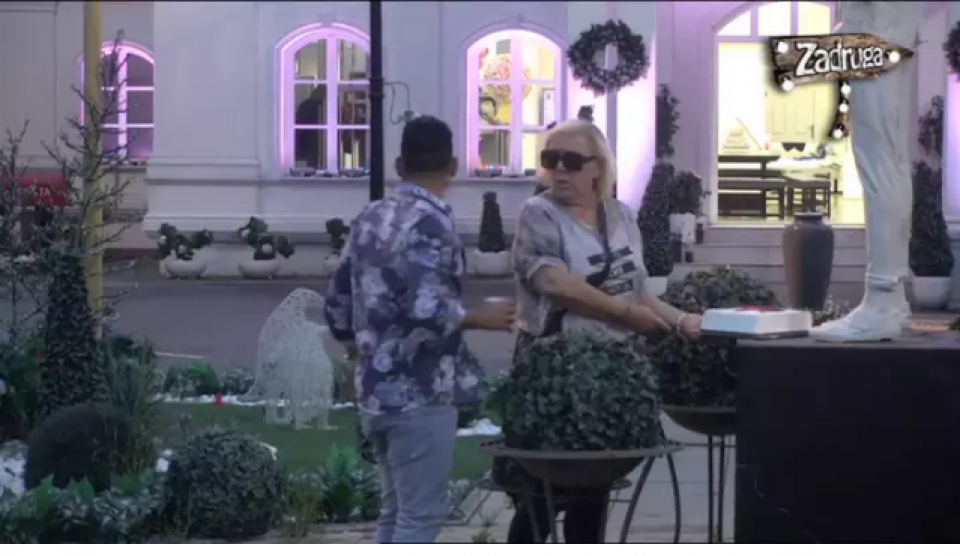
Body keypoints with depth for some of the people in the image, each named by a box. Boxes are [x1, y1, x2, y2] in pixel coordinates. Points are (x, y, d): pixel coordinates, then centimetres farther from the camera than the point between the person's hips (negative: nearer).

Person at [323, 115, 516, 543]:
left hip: (376, 390, 8)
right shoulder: (431, 222, -15)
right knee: (421, 515, -1)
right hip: (419, 394, -8)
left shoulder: (370, 218, 10)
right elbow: (427, 310, -27)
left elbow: (337, 307, 13)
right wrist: (483, 319, -11)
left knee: (394, 510, 18)